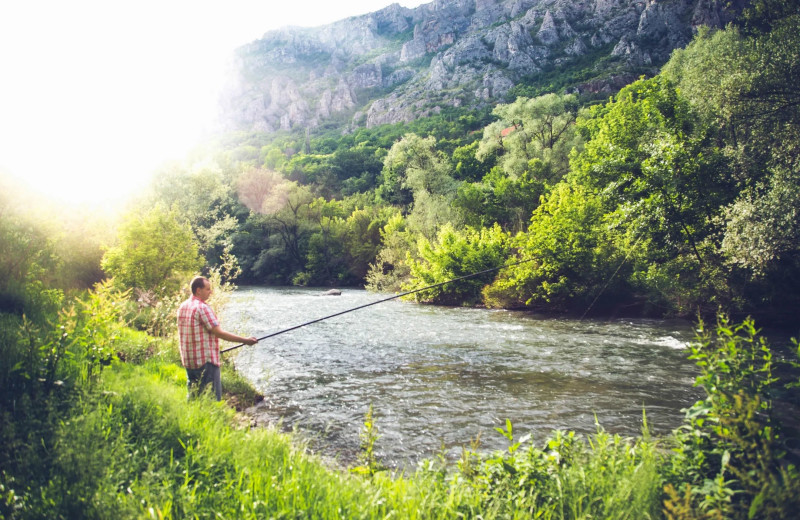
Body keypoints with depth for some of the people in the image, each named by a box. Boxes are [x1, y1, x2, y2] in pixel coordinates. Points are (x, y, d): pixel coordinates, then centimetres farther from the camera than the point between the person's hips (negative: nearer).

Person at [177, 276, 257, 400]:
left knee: (193, 395, 16)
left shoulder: (182, 307, 10)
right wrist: (245, 340, -14)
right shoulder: (202, 308, -17)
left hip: (188, 361, 9)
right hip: (205, 361, -9)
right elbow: (219, 333, -18)